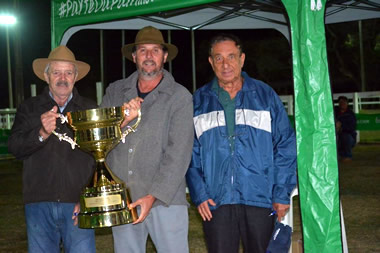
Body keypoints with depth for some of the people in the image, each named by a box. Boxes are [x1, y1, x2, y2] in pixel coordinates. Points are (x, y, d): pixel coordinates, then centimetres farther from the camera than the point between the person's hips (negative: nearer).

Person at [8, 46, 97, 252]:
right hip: (39, 204, 1)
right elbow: (14, 147, -2)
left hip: (77, 204, -1)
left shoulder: (89, 109, 7)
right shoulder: (29, 108, 10)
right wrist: (42, 133, -21)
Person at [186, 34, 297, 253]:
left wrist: (282, 193, -3)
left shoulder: (264, 95, 4)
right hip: (215, 202, 1)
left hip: (260, 200, 0)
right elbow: (190, 152, 6)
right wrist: (199, 194, -5)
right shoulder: (199, 101, 7)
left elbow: (286, 145, 3)